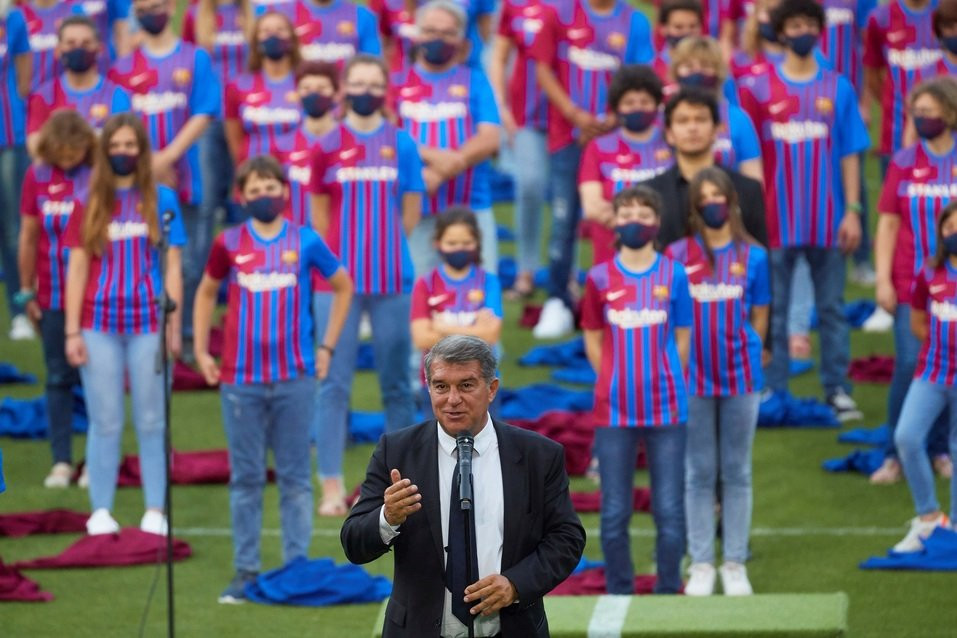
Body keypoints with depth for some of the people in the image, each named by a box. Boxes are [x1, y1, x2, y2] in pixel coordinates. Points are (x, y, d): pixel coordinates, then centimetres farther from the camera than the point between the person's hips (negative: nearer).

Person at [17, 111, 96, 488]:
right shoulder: (38, 177, 1)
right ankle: (61, 461, 11)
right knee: (58, 379, 6)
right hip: (53, 298, 3)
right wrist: (27, 292, 9)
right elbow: (29, 237, 7)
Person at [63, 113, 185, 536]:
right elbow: (77, 268, 6)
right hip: (99, 326, 1)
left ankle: (155, 511, 6)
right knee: (105, 423, 2)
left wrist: (174, 325, -4)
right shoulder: (89, 204, 7)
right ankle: (100, 512, 6)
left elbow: (173, 266, 4)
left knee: (151, 422, 2)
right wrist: (72, 331, 0)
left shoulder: (162, 200, 5)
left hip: (148, 325, -1)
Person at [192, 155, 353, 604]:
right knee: (246, 478, 5)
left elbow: (343, 288, 14)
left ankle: (297, 566, 8)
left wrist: (327, 347, 8)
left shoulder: (305, 242, 1)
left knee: (295, 477, 3)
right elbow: (206, 294, 18)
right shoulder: (229, 244, 3)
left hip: (294, 377, 0)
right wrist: (201, 351, 10)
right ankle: (245, 570, 9)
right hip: (241, 378, 1)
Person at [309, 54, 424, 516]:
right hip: (338, 281, -1)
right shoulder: (328, 146, 3)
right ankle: (332, 485, 0)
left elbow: (410, 214, 8)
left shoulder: (401, 145, 4)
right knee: (334, 383, -2)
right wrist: (341, 253, 5)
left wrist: (383, 249, 4)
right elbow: (320, 214, 8)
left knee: (396, 384, 5)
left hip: (391, 281, 1)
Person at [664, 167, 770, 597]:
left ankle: (735, 565, 13)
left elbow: (759, 317, 6)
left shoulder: (752, 256, 1)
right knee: (699, 473, 5)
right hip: (694, 379, 0)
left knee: (737, 472, 6)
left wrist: (744, 354, 0)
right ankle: (701, 565, 12)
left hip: (740, 377, 0)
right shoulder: (677, 255, 1)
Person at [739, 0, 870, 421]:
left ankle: (837, 389, 9)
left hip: (827, 222, 1)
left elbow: (849, 153, 4)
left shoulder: (838, 89, 4)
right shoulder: (758, 87, 2)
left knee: (832, 307, 4)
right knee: (772, 310, 3)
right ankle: (773, 392, 9)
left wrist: (852, 211, -2)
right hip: (775, 221, -1)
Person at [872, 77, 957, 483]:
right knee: (909, 365, -6)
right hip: (911, 285, 0)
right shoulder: (904, 162, 2)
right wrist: (883, 279, -2)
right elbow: (888, 223, 4)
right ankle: (895, 454, 3)